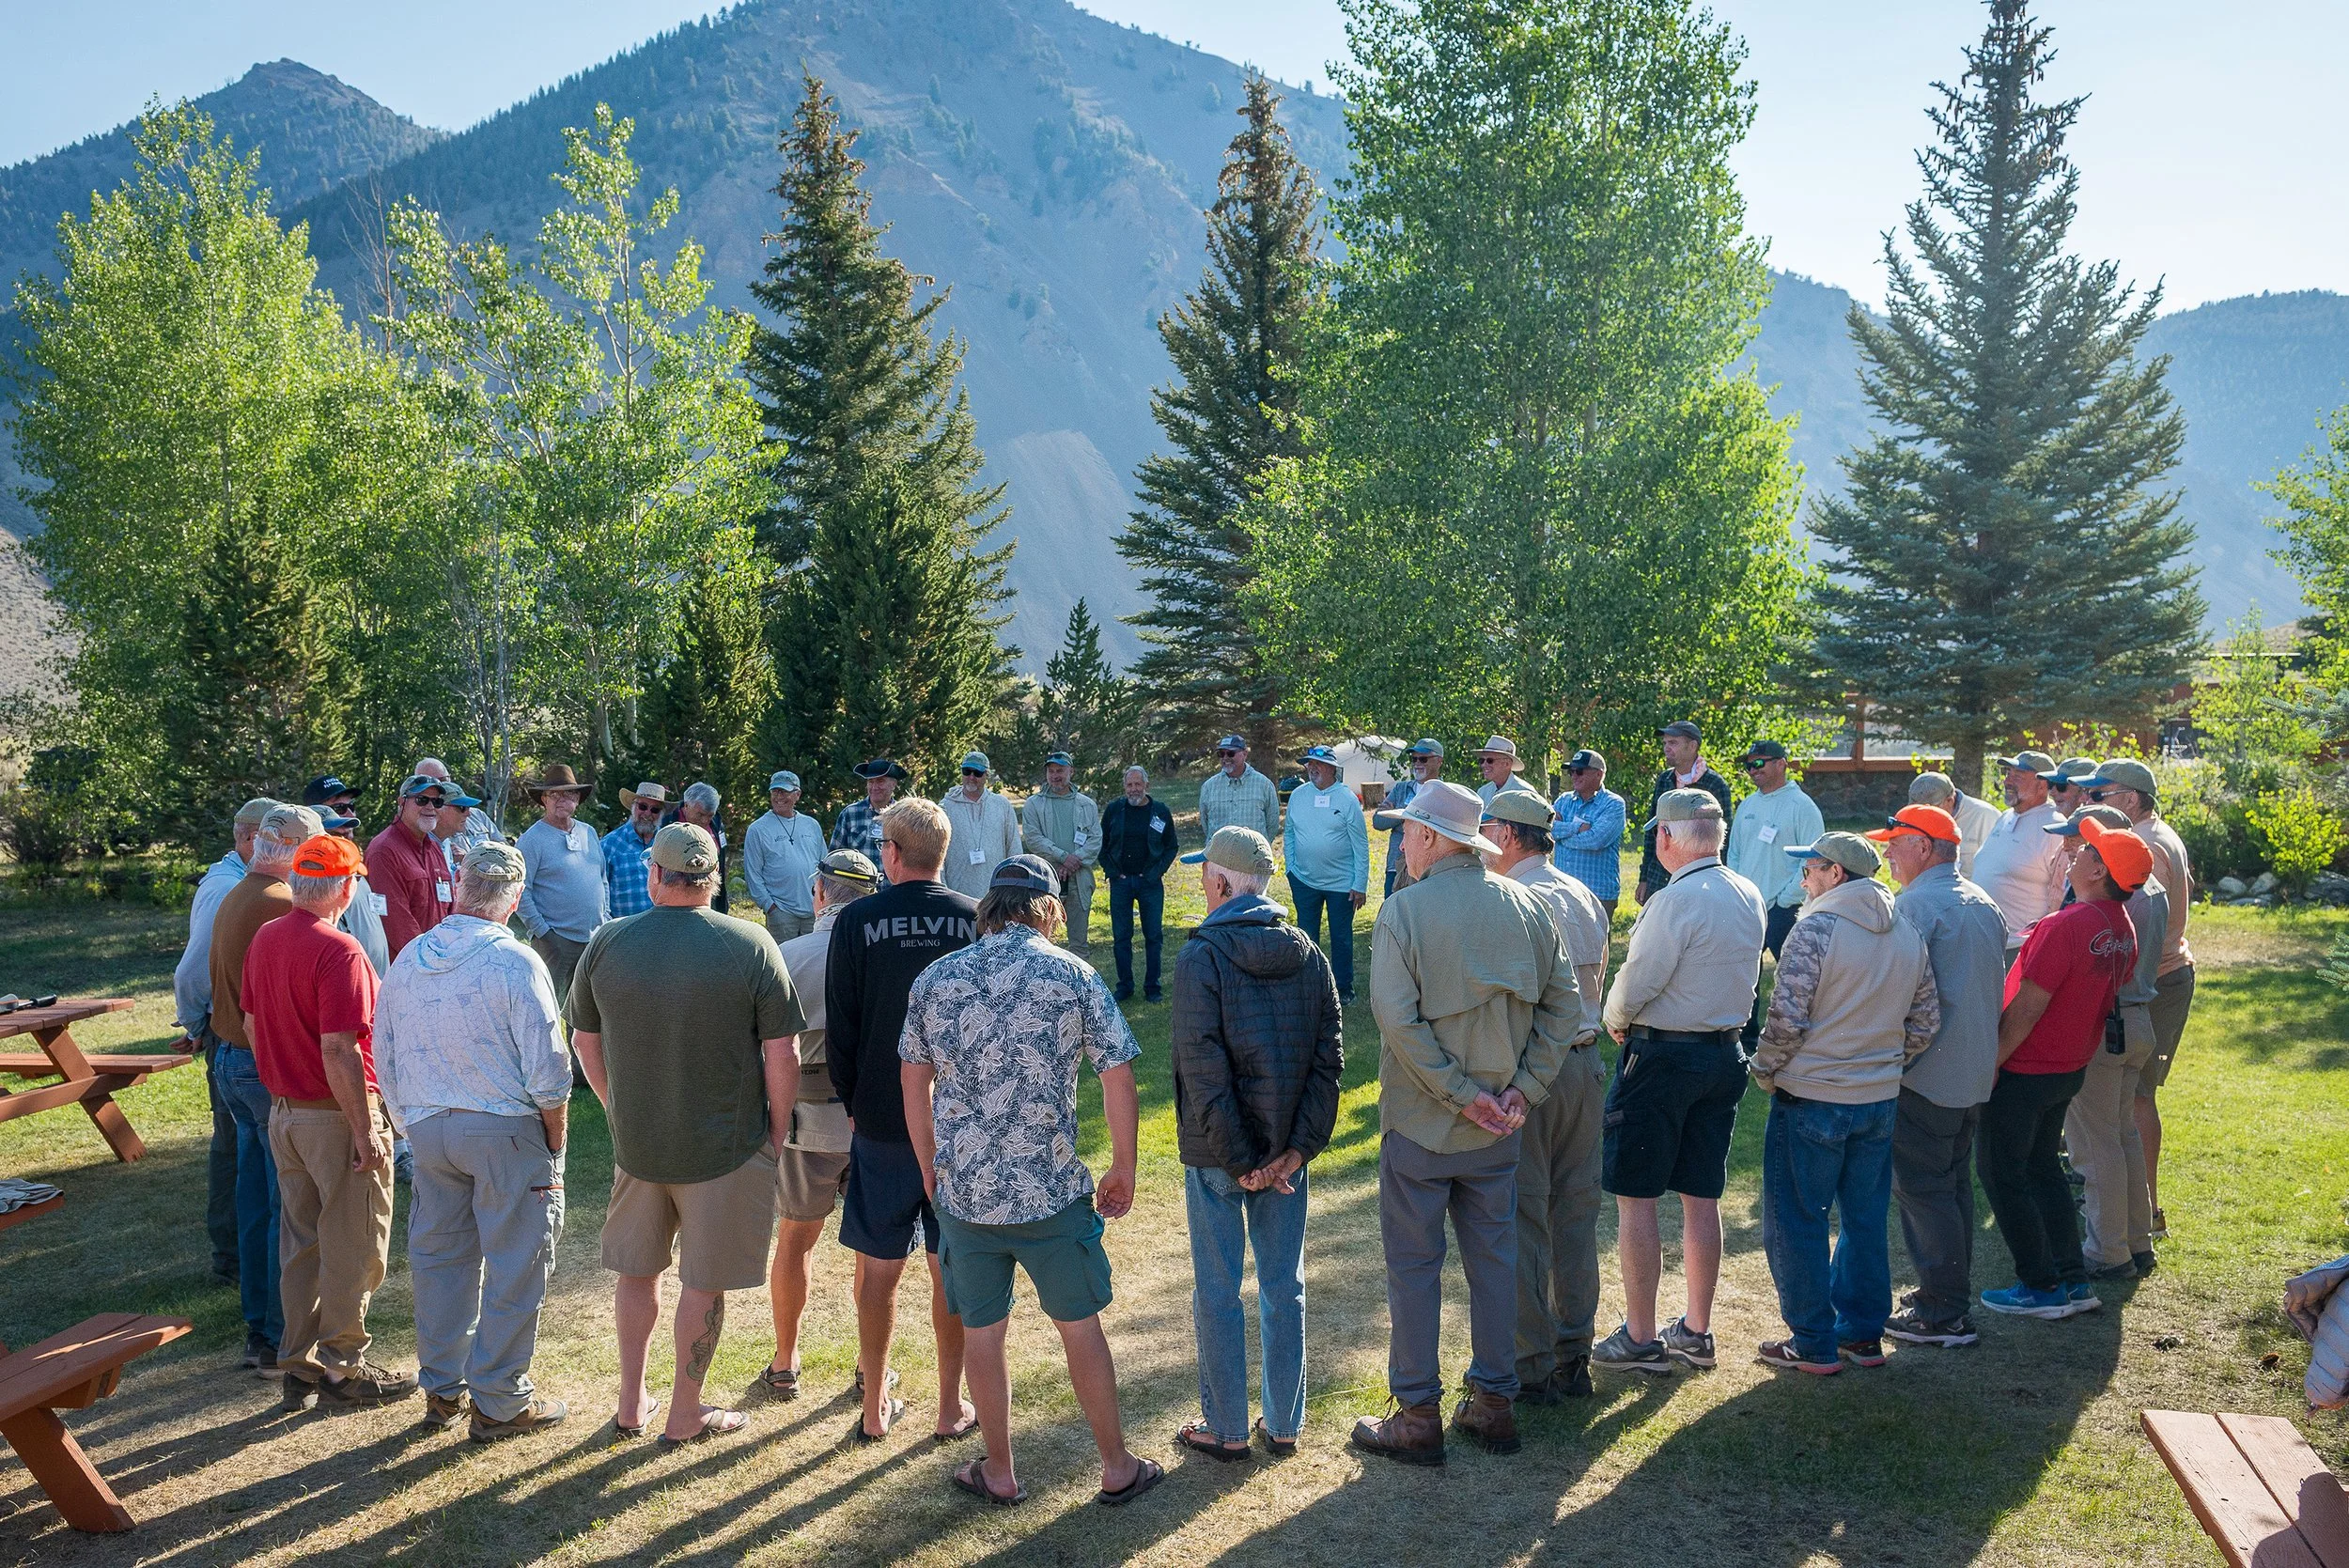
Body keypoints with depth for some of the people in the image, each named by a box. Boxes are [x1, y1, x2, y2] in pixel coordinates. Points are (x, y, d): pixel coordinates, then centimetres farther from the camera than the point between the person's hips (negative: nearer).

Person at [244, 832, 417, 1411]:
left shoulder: (265, 938, 5)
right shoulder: (337, 950, -22)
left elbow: (251, 1023, 14)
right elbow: (339, 1051, -25)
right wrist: (365, 1133, -20)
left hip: (283, 1112, 8)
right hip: (336, 1117, -8)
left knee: (300, 1242, 17)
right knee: (352, 1249, 6)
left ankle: (300, 1366, 26)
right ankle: (344, 1369, 15)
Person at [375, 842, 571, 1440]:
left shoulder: (406, 962, 3)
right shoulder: (515, 963, -15)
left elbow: (386, 1066, 11)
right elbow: (547, 1074, -15)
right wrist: (555, 1149, -3)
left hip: (427, 1128, 6)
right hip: (507, 1130, -6)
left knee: (439, 1260, 18)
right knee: (514, 1268, 5)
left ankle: (442, 1390, 29)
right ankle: (500, 1403, 13)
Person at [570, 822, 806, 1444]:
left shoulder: (607, 942, -5)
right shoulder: (751, 945, -15)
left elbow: (585, 1041, 7)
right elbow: (781, 1057, -14)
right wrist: (777, 1135, 0)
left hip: (635, 1139, 3)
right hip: (726, 1146, -3)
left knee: (636, 1270, 21)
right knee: (703, 1283, 11)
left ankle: (631, 1405, 34)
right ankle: (685, 1415, 24)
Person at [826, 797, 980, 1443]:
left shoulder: (857, 923, -8)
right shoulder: (974, 918, -6)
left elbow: (840, 1029, -4)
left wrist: (853, 1104, 9)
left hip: (881, 1121, 0)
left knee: (879, 1266, 11)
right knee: (952, 1268, 10)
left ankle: (876, 1407, 22)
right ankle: (951, 1406, 19)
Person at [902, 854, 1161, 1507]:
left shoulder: (934, 978, 0)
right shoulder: (1074, 976, -6)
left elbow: (913, 1084, 8)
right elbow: (1120, 1083, -6)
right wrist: (1123, 1170, 7)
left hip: (963, 1193, 2)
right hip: (1052, 1192, -1)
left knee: (982, 1334, 16)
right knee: (1081, 1327, 14)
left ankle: (1000, 1474, 30)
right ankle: (1118, 1469, 26)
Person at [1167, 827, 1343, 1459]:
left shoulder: (1201, 957, -15)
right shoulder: (1307, 953, 0)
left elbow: (1204, 1072, -20)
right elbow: (1329, 1057, -4)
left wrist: (1238, 1161, -14)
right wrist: (1298, 1147, -6)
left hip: (1217, 1156, -4)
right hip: (1286, 1152, 5)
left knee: (1217, 1292, 9)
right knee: (1284, 1287, 15)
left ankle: (1226, 1428, 20)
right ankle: (1284, 1423, 26)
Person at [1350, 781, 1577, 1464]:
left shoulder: (1404, 911, -15)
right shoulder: (1525, 906, 1)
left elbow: (1398, 1018, -23)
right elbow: (1564, 1004, 0)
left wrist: (1460, 1093, -17)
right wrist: (1523, 1089, -3)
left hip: (1420, 1125, -4)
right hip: (1499, 1127, 5)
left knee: (1414, 1265, 7)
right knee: (1494, 1258, 16)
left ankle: (1417, 1417, 16)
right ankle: (1495, 1403, 26)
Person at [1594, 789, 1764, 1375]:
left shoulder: (1675, 900, -20)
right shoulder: (1750, 897, 4)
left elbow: (1636, 982, -18)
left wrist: (1616, 1020, 1)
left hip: (1661, 1057, -8)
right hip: (1726, 1054, 8)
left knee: (1635, 1197, 2)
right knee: (1702, 1199, 14)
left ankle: (1640, 1339, 8)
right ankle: (1696, 1332, 22)